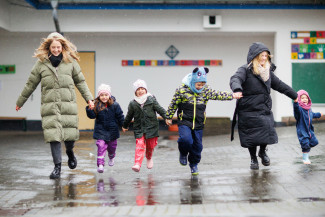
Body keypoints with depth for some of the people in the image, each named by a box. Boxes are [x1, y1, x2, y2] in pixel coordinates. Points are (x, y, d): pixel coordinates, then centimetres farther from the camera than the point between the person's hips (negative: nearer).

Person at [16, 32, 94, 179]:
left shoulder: (70, 62, 7)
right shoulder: (41, 63, 6)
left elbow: (80, 82, 14)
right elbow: (30, 84, 13)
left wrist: (89, 98, 8)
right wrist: (20, 102, 18)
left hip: (68, 103, 0)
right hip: (49, 105, 0)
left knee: (70, 133, -2)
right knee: (53, 135, -7)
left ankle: (70, 151, 32)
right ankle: (57, 167, 1)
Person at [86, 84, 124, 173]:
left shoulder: (114, 105, -7)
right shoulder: (96, 105, -9)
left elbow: (120, 116, 1)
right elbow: (92, 116, -13)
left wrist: (123, 125, 4)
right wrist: (89, 109, -30)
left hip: (112, 130, 2)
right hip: (100, 131, -1)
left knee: (112, 146, 18)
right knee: (101, 146, -12)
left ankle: (111, 157, 49)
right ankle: (100, 164, -10)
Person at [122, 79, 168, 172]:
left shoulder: (151, 100, -1)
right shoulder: (132, 104, 2)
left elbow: (160, 110, 1)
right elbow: (129, 116, 15)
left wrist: (166, 118, -11)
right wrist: (125, 126, 26)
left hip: (151, 127, 0)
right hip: (139, 129, 0)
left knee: (150, 145, 10)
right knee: (140, 146, -14)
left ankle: (149, 158, 41)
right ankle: (137, 164, -22)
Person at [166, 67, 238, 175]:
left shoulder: (206, 90, 1)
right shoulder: (182, 89, -8)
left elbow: (218, 95, 6)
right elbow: (173, 104, 0)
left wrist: (232, 95, -2)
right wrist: (169, 117, 6)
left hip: (198, 124, 4)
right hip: (184, 122, -4)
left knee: (197, 146, 8)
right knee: (186, 140, -24)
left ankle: (194, 164, 29)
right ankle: (183, 154, 8)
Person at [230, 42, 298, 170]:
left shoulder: (268, 71, 14)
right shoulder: (245, 70, -8)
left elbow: (279, 85, 24)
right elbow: (235, 79, -27)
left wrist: (294, 95, 29)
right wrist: (237, 90, -49)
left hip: (265, 110, 5)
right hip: (249, 111, -5)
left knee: (267, 133, 0)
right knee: (252, 136, 0)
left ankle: (262, 152, 31)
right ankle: (253, 158, 24)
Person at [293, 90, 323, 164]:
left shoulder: (309, 108, 9)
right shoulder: (299, 108, -16)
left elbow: (312, 115, 30)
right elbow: (296, 109, -41)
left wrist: (319, 114, 47)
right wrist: (295, 102, -60)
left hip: (310, 130, 8)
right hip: (302, 131, -7)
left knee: (314, 142, 11)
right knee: (305, 144, -7)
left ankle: (306, 150, 35)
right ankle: (305, 158, 10)